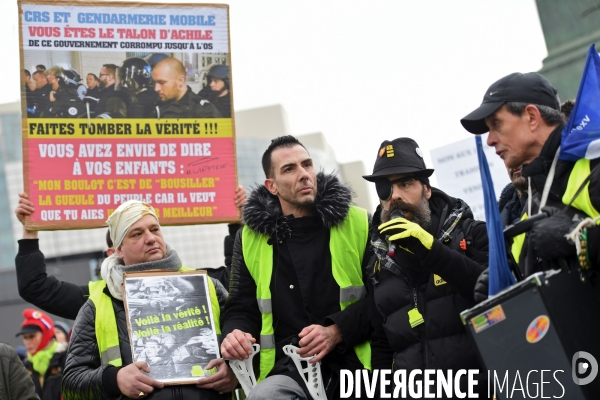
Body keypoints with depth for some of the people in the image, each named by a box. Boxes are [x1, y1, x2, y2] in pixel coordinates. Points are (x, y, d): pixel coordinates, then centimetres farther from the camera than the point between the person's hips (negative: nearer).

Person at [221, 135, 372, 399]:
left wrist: (338, 331, -11)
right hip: (290, 369, 1)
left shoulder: (357, 224, 6)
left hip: (355, 367, 0)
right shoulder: (252, 237, 12)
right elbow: (242, 308, 17)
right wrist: (234, 334, -6)